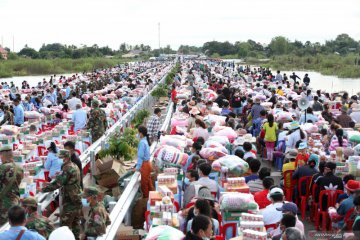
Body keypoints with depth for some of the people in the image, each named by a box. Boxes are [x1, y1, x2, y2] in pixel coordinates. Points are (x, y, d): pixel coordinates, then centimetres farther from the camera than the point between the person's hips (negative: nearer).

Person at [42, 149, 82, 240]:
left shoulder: (68, 169, -19)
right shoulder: (75, 167, 11)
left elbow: (58, 183, -22)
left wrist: (44, 189, -15)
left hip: (70, 201, -10)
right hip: (77, 199, 10)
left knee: (65, 224, -4)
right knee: (76, 222, 17)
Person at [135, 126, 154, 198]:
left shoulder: (142, 142, -21)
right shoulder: (146, 141, 7)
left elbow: (140, 156, -21)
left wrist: (138, 167, -18)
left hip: (144, 165, -9)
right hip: (147, 163, 9)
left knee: (144, 184, 4)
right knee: (149, 182, 18)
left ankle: (146, 198, 14)